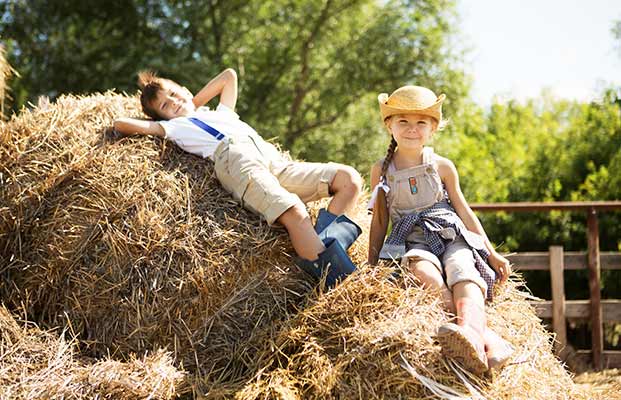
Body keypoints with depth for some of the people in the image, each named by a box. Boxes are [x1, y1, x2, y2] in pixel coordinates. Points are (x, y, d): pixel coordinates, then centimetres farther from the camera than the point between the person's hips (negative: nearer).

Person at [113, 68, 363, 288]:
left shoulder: (221, 113, 41)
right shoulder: (174, 127, 26)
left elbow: (229, 75, 55)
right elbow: (121, 124, 18)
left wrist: (195, 104, 50)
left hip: (275, 161, 7)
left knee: (350, 179, -10)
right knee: (295, 213, -34)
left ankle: (325, 240, -31)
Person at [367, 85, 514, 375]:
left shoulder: (442, 166, 10)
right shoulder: (381, 170, 10)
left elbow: (463, 210, 15)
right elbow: (379, 221, 17)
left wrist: (492, 254, 12)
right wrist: (371, 266, 14)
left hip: (452, 236, 1)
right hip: (412, 242, -1)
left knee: (464, 275, -34)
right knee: (423, 269, -38)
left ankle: (470, 333, -66)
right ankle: (488, 338, -50)